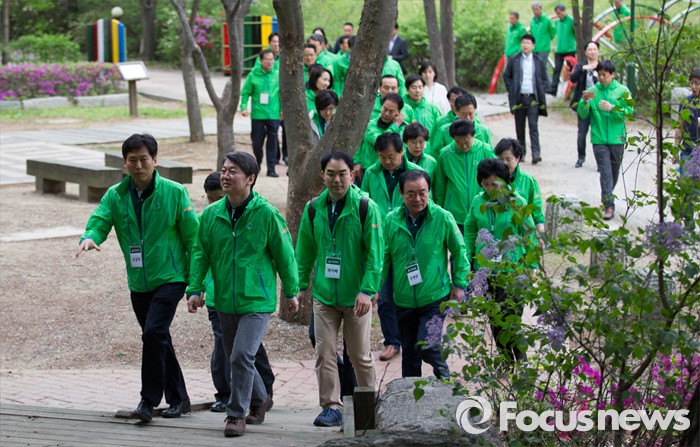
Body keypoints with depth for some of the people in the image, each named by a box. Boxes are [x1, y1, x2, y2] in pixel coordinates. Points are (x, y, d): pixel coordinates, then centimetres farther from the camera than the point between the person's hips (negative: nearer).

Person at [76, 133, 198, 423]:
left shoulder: (174, 193, -7)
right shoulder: (115, 196, 3)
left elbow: (192, 237, -4)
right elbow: (99, 221, -7)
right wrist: (89, 238, -33)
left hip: (170, 278, -5)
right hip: (138, 282, 5)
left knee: (153, 332, -20)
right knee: (159, 340, 13)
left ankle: (149, 400, -12)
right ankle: (178, 399, 26)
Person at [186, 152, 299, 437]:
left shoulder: (266, 214, -11)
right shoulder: (211, 215, 1)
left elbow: (284, 255, -3)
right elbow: (200, 254, 8)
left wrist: (291, 292, 3)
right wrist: (195, 290, 0)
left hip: (257, 301, -5)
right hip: (225, 301, 5)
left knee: (242, 356, -15)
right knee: (236, 358, 15)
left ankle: (236, 414, -2)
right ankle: (260, 399, 38)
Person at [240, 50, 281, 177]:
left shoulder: (278, 75, 2)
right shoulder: (253, 75, -1)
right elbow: (245, 93, 2)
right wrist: (243, 107, -9)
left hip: (274, 115, 0)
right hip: (257, 115, 0)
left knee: (273, 142, 1)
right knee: (257, 142, 6)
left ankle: (271, 169, 6)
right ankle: (257, 165, 28)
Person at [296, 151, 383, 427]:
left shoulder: (366, 208, -8)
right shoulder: (314, 209, 4)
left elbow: (375, 254, -10)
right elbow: (304, 252, 11)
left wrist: (367, 290, -18)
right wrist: (299, 286, 7)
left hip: (356, 297, -3)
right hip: (324, 295, 3)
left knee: (360, 355, 7)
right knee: (324, 353, -2)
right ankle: (332, 407, 5)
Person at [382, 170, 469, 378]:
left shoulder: (443, 218, -9)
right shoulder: (391, 221, -4)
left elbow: (459, 252, 2)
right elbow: (383, 257, 6)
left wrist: (459, 284, 2)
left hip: (435, 298, -3)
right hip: (404, 300, 3)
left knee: (426, 346, -14)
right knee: (409, 352, 14)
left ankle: (444, 378, 14)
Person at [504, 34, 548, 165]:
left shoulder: (538, 62, 6)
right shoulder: (514, 60, 5)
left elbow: (544, 79, 13)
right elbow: (507, 76, 10)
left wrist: (540, 92, 1)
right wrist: (511, 91, 0)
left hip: (533, 98, -1)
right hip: (519, 98, 1)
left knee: (533, 126, -10)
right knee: (520, 128, 8)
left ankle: (536, 154, -16)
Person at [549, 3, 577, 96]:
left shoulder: (571, 21, -7)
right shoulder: (557, 22, 11)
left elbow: (576, 35, -5)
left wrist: (578, 49, -8)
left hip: (570, 50, -5)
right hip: (559, 50, 5)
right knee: (557, 70, -3)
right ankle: (553, 89, -9)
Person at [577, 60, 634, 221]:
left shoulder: (622, 91, 1)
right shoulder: (592, 91, 2)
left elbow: (629, 111, -6)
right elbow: (583, 114, 0)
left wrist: (612, 108, -19)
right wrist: (585, 102, -18)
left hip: (617, 139, 1)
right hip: (599, 139, -1)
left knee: (614, 172, 13)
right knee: (605, 172, -10)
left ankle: (607, 199, 32)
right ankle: (609, 205, -14)